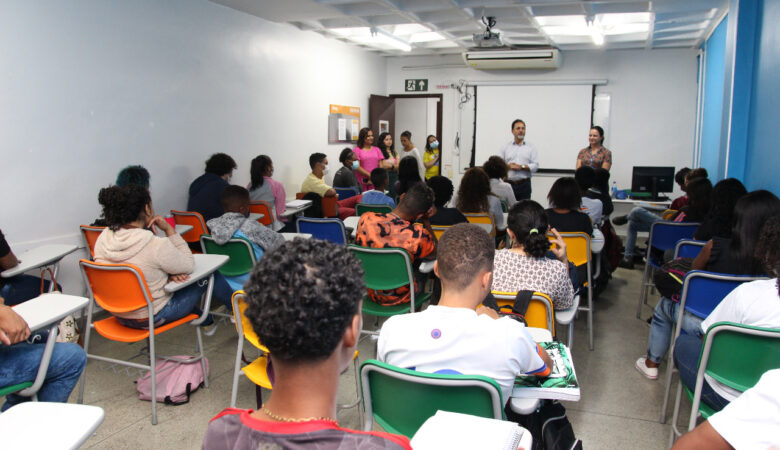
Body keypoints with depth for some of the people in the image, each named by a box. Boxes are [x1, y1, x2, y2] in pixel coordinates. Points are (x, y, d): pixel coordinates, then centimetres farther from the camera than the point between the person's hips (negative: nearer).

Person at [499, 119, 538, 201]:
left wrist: (521, 167, -11)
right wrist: (508, 166, -11)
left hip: (524, 184, 0)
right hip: (508, 184, 0)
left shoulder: (531, 148, 10)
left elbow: (535, 166, 0)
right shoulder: (505, 148, 12)